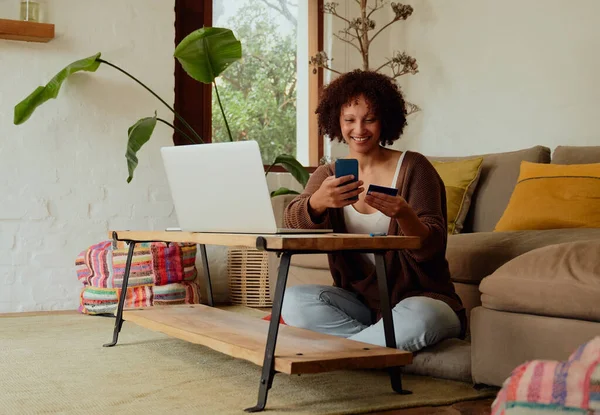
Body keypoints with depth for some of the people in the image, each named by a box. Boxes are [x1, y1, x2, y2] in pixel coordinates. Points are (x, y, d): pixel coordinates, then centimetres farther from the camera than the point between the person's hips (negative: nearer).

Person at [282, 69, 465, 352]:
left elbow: (432, 248, -14)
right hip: (360, 299, 3)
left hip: (421, 298, -3)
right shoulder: (329, 175, 6)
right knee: (293, 300, -22)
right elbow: (293, 221, -16)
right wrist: (318, 202, -40)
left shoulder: (414, 167, -5)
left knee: (419, 318, -37)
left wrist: (403, 214, -36)